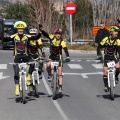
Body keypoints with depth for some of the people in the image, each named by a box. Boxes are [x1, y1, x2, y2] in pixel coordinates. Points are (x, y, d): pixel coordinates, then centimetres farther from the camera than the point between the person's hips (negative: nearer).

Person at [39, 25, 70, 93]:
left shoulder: (62, 41, -20)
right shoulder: (52, 37, -10)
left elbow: (65, 49, -31)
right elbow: (44, 34, -16)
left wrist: (68, 57, -45)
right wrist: (41, 29, -35)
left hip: (58, 56, -2)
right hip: (52, 56, 2)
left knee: (60, 73, -7)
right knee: (48, 65, -28)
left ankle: (60, 87, -3)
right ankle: (49, 75, 1)